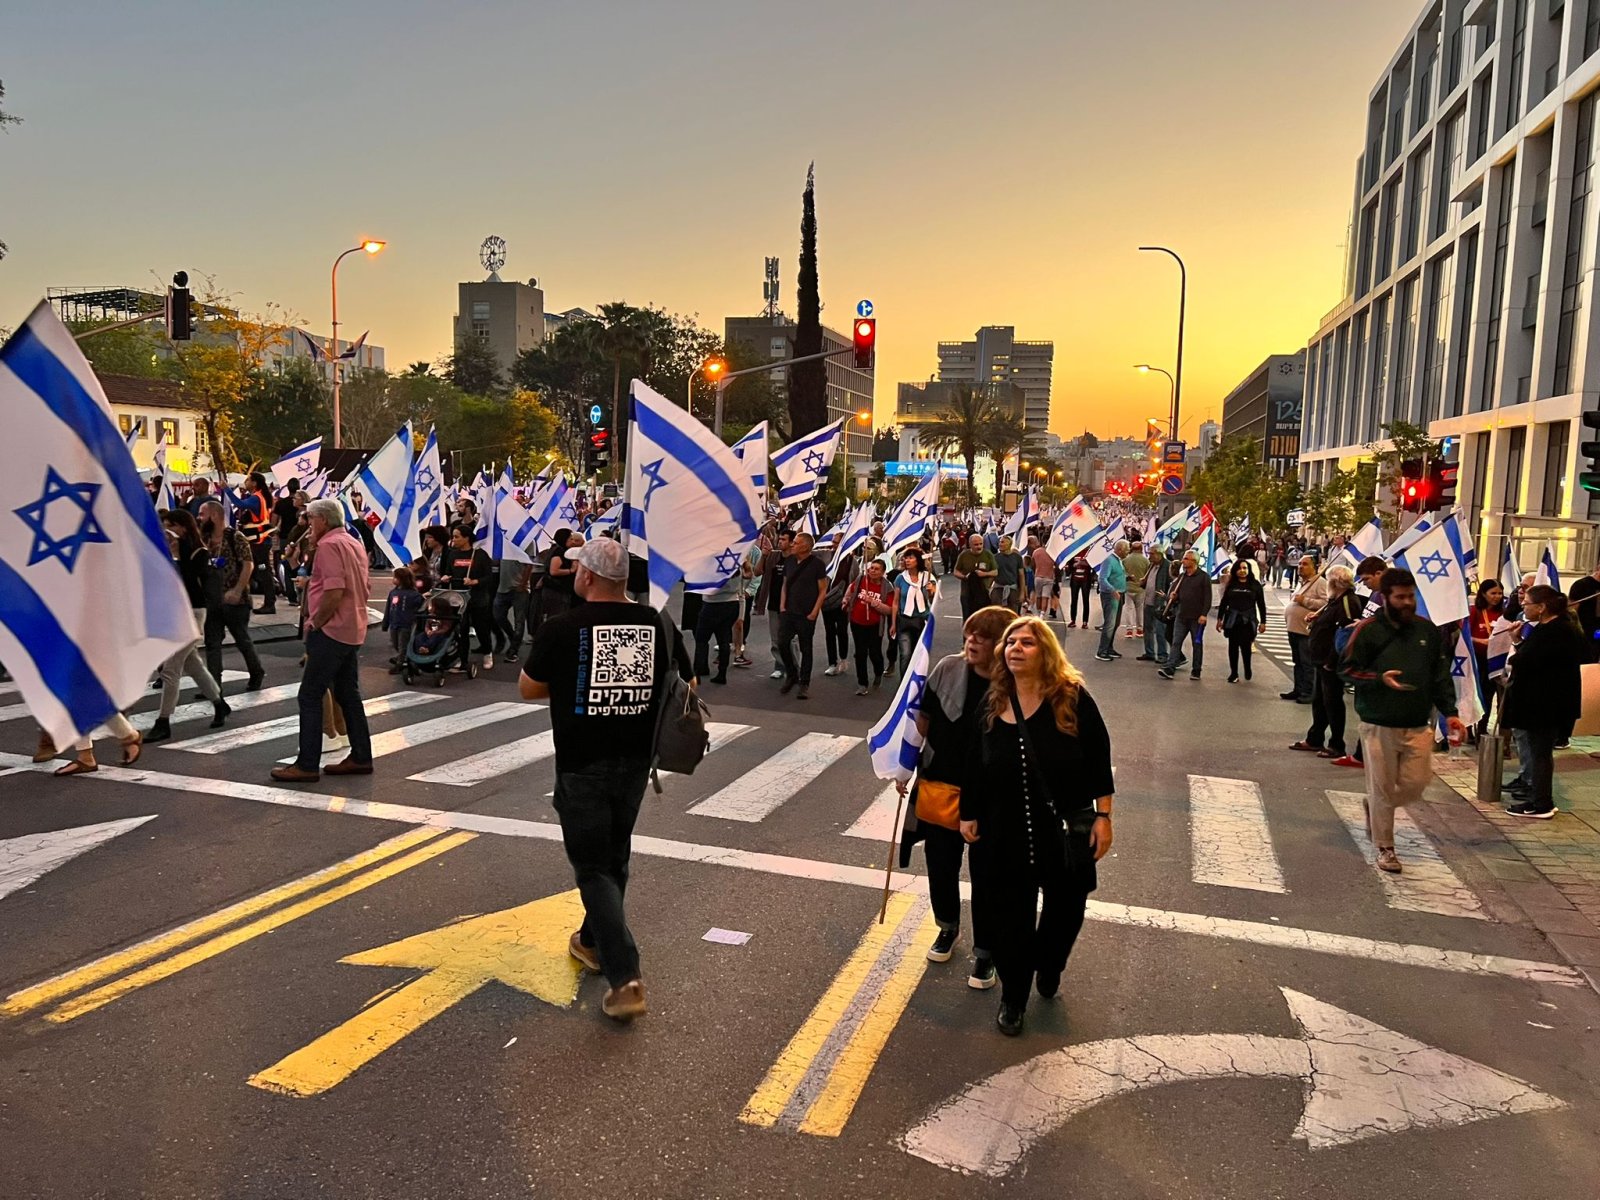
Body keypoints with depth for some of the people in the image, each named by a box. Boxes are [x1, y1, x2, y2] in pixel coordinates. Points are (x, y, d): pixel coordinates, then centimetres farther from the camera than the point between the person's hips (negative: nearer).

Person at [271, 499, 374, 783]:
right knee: (348, 694, 14)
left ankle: (307, 765, -3)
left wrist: (314, 623, -12)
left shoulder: (329, 545, -13)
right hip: (354, 631, 9)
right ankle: (361, 757, 17)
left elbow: (334, 592, -23)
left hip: (332, 631, -9)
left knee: (310, 696, -4)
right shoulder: (355, 544, 16)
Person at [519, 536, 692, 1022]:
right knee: (614, 855, 22)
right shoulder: (659, 625, -3)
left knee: (594, 866, 3)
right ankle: (594, 942, 40)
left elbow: (528, 689, -2)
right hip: (635, 760, 5)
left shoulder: (562, 628, -14)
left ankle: (625, 977, -5)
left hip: (582, 764, -4)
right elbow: (686, 688, 8)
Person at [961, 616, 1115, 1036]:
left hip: (1067, 828, -1)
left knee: (1066, 909, 16)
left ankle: (1048, 970, 46)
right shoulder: (992, 705, -2)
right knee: (1012, 916, 9)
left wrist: (1102, 816, -8)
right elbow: (976, 764, 6)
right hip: (1008, 831, 1)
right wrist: (969, 814, 9)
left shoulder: (1073, 698, -11)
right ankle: (1013, 998, 29)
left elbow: (1099, 758, -7)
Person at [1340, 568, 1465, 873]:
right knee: (1382, 788, 3)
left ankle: (1374, 807, 35)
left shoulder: (1428, 630, 6)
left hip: (1418, 725, 4)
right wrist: (1380, 679, -20)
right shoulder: (1367, 630, -6)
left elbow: (1441, 675, 9)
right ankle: (1385, 848, 18)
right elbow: (1348, 669, -4)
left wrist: (1449, 712, 2)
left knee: (1415, 785, 5)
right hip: (1379, 725, -4)